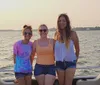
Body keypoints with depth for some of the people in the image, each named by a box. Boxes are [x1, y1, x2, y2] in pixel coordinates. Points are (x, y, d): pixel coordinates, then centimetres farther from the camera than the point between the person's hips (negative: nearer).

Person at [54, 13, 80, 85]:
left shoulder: (72, 33, -7)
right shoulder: (57, 34, -1)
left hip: (70, 63, -2)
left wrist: (76, 59, 12)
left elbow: (77, 48, 4)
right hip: (59, 63, 3)